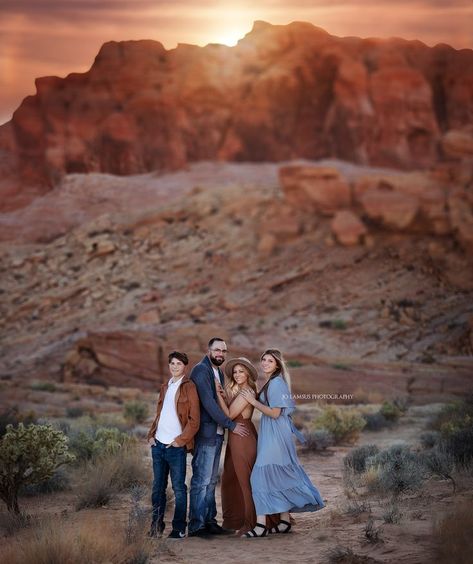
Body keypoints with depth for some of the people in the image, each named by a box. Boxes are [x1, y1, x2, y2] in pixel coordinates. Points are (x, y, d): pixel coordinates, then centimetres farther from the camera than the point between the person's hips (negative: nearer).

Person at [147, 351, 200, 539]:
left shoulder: (189, 387, -5)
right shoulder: (165, 387, 16)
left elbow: (194, 419, -9)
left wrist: (181, 440, -13)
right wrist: (151, 434, 8)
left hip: (176, 446, -6)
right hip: (158, 444, 6)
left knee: (179, 488, 0)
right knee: (158, 487, 11)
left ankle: (179, 529, 6)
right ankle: (156, 525, 20)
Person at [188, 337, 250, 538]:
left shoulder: (219, 372, 18)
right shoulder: (201, 370, -11)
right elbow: (208, 402, -18)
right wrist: (231, 425, -15)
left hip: (217, 433, 9)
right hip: (205, 433, -9)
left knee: (211, 481, 12)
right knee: (201, 481, -6)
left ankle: (209, 521, 18)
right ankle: (196, 525, -2)